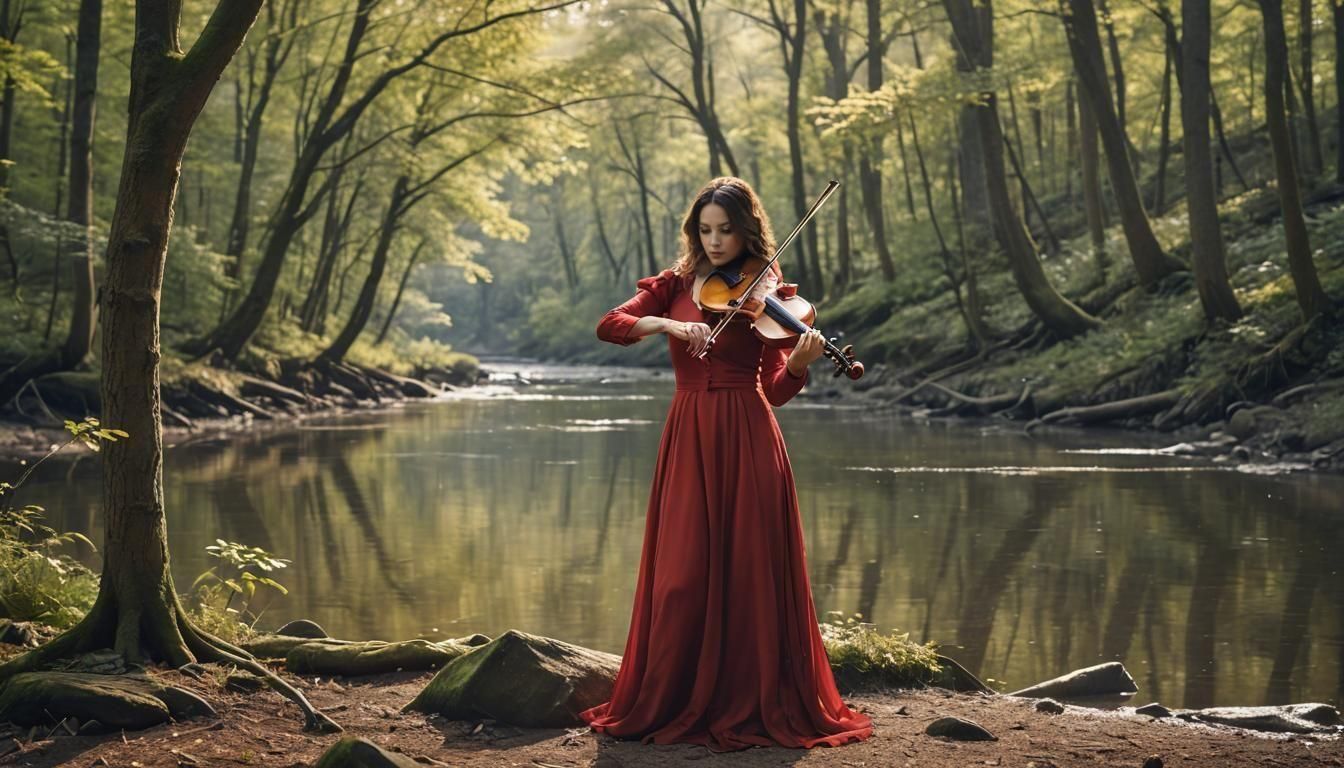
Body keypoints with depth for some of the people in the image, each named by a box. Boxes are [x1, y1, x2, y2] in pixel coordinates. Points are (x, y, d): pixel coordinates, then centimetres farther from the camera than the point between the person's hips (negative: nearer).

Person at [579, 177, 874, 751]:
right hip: (687, 440, 2)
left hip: (746, 441, -2)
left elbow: (776, 391, -3)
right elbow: (609, 326, -4)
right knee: (683, 573, 0)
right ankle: (674, 702, 10)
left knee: (750, 571, -2)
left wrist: (800, 361, -23)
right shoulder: (676, 285, 9)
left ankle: (756, 703, 6)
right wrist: (669, 323, -19)